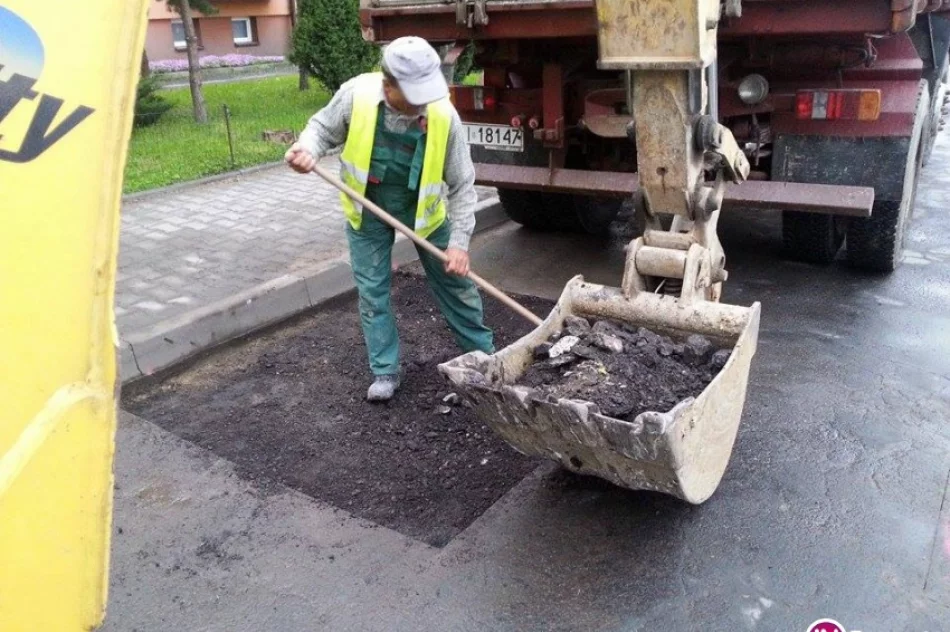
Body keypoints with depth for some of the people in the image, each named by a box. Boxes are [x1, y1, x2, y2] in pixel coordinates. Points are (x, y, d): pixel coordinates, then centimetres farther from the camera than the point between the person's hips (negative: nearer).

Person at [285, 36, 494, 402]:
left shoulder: (444, 116, -26)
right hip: (367, 210, 1)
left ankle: (483, 353, 29)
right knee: (372, 292, 4)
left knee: (454, 282, 10)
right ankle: (385, 372, 19)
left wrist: (459, 241, -20)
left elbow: (462, 185, -16)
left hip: (423, 209, 0)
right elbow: (323, 128, -6)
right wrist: (308, 150, -29)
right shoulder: (356, 95, -26)